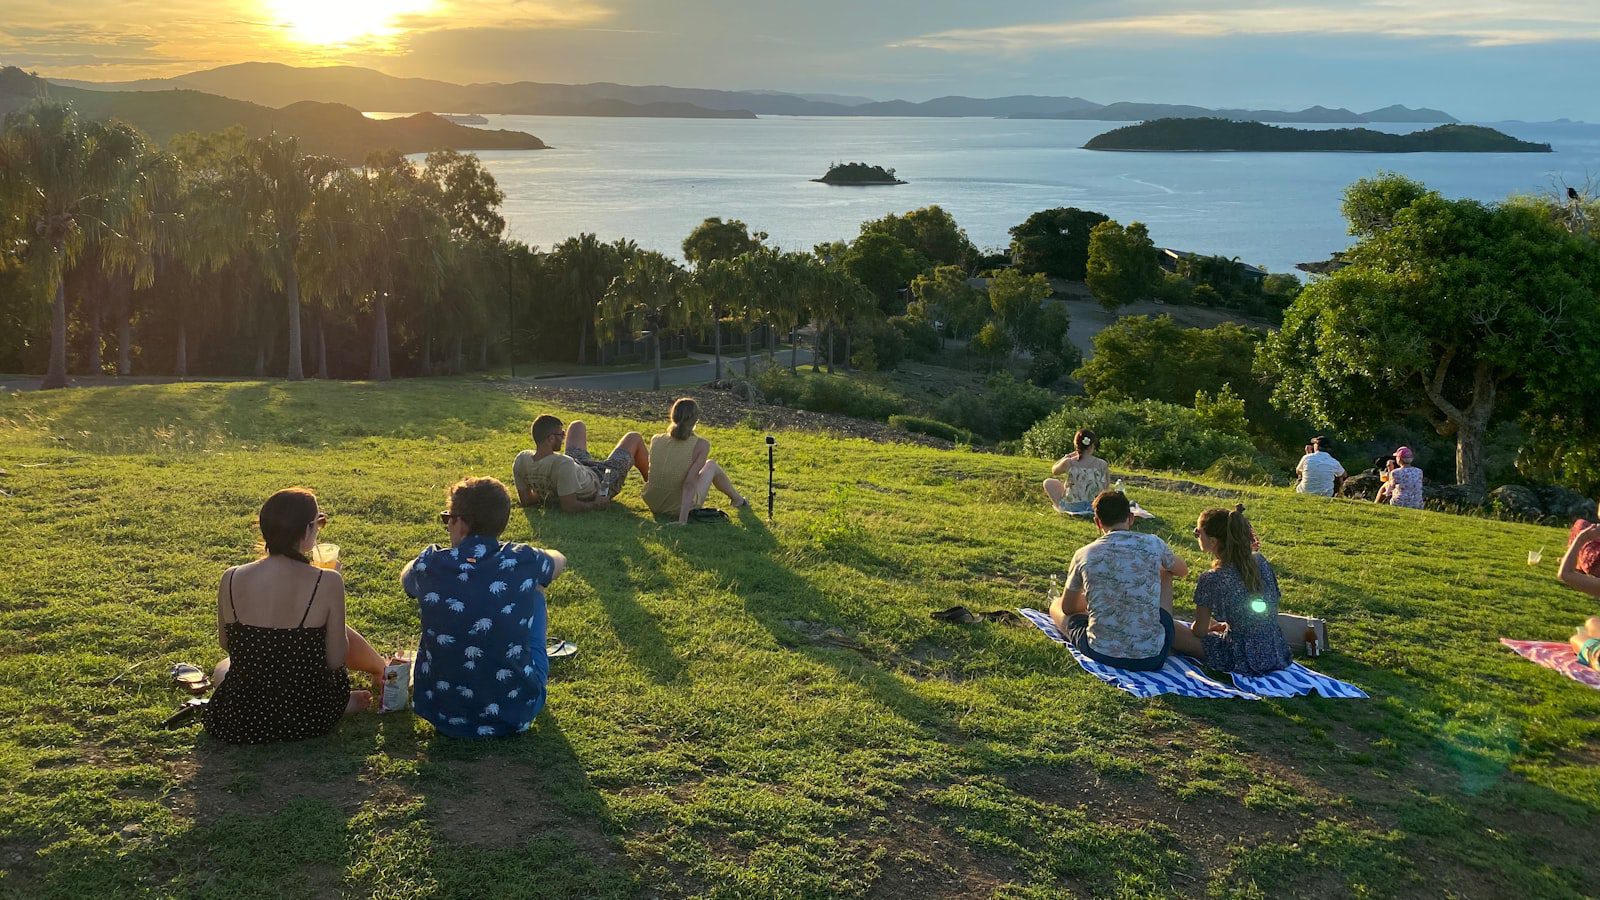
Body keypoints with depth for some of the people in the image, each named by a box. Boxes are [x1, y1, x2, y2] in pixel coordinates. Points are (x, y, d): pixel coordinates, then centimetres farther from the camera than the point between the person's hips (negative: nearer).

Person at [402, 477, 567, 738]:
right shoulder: (524, 562, -11)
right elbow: (559, 561, 16)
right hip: (517, 714, -1)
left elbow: (406, 577, 17)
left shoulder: (430, 565, -11)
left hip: (442, 714, 1)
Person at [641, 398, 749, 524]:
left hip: (654, 505, 3)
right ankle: (737, 499, 47)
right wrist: (682, 521, -30)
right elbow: (690, 482, -29)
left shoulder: (656, 440, -10)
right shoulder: (701, 445, -20)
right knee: (711, 465, 23)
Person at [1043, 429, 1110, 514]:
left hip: (1071, 507, -3)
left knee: (1048, 482, 19)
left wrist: (1069, 456, 10)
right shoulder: (1102, 464, -12)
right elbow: (1107, 485, 5)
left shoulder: (1069, 463, -17)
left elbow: (1054, 470, 6)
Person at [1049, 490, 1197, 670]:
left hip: (1101, 653, 0)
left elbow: (1067, 608, 13)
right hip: (1152, 657, 0)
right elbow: (1183, 570, 21)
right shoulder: (1153, 544, -4)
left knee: (1056, 605, 28)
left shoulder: (1084, 555, -3)